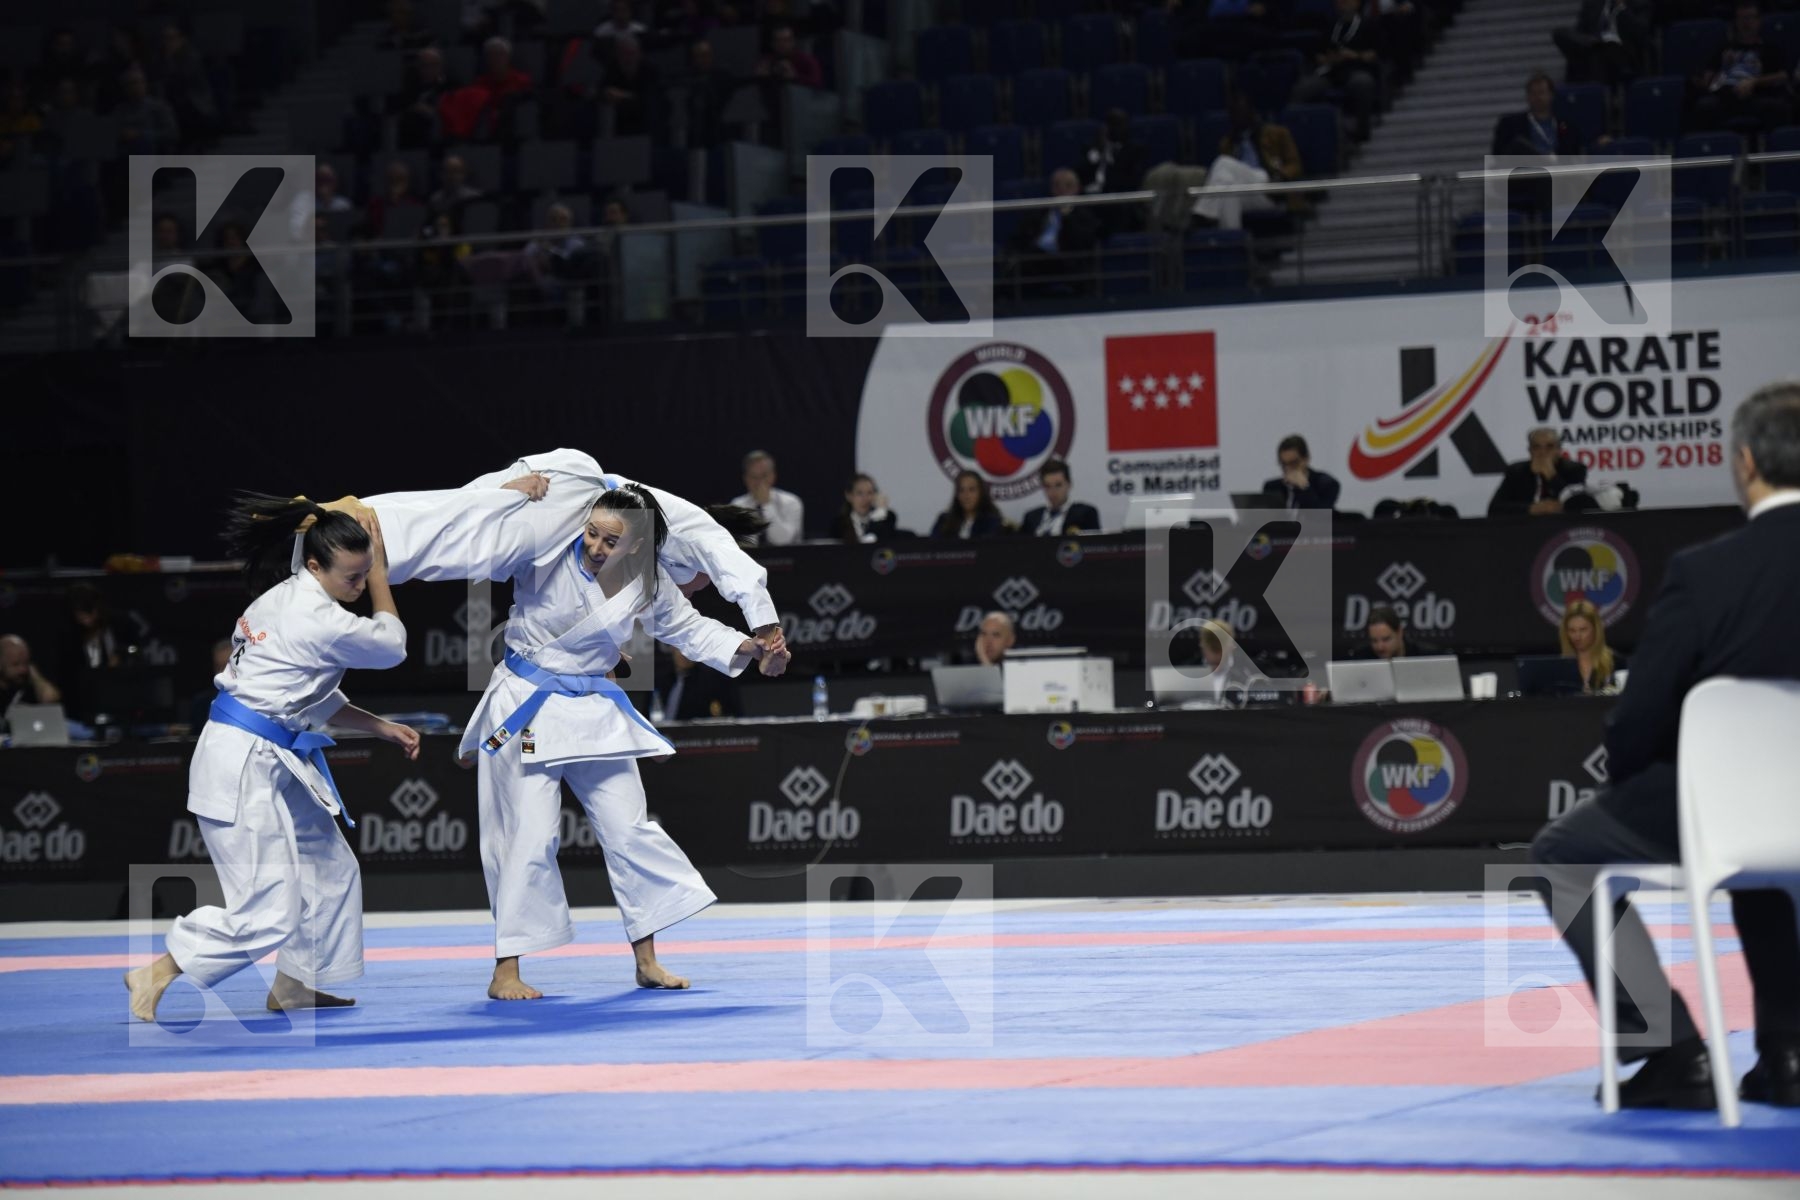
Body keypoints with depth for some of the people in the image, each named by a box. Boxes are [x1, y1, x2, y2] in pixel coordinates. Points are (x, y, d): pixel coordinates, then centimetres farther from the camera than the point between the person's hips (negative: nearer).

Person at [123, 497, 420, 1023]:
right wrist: (380, 571, 6)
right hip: (246, 767, -11)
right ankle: (155, 976, -5)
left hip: (274, 761, 11)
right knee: (268, 911, -11)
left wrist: (384, 728, 21)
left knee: (329, 871, 19)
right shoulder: (321, 622, -21)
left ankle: (292, 985, 30)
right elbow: (391, 645, -1)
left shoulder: (288, 601, 12)